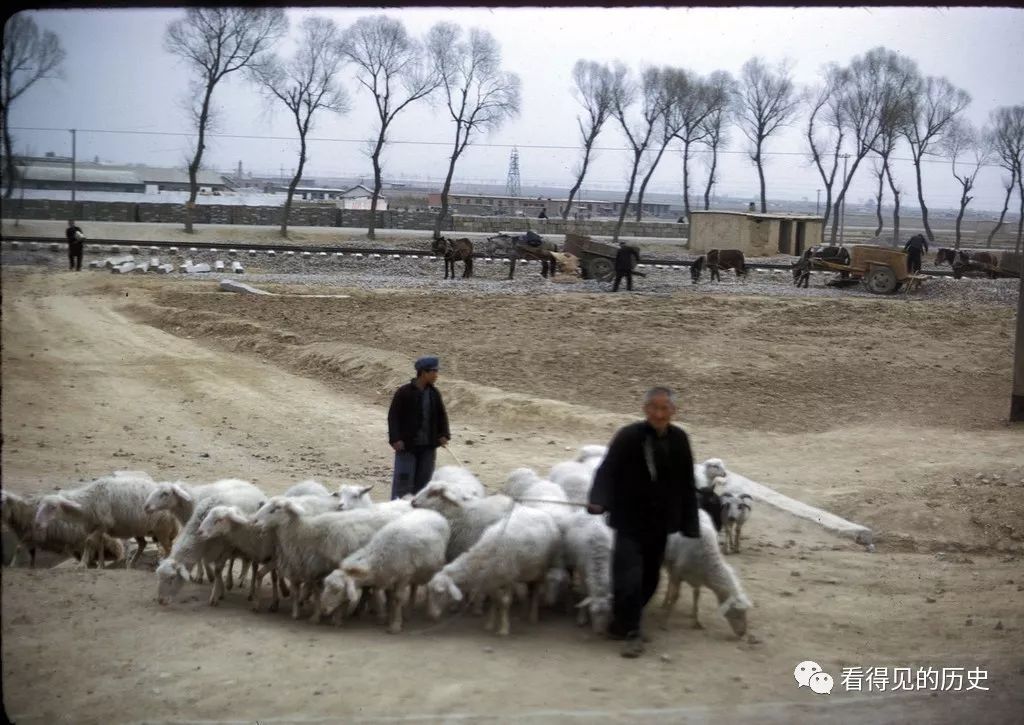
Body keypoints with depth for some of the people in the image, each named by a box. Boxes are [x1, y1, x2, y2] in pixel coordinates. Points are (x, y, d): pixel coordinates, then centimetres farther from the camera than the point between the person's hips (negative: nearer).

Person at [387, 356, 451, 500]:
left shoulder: (434, 393, 6)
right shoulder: (404, 392, -8)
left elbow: (442, 415, 13)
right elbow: (393, 416, -8)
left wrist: (444, 434, -2)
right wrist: (395, 439, -16)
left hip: (428, 446, 5)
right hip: (406, 445, -5)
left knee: (423, 478, 9)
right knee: (403, 479, -5)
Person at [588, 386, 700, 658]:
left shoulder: (679, 440, -1)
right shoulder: (628, 437, -13)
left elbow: (687, 485, 5)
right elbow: (608, 470, -17)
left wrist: (690, 524, 6)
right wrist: (599, 500, -35)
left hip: (661, 523, 5)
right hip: (630, 521, -4)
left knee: (649, 577, 14)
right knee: (629, 578, -11)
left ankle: (624, 623, 32)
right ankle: (632, 632, 2)